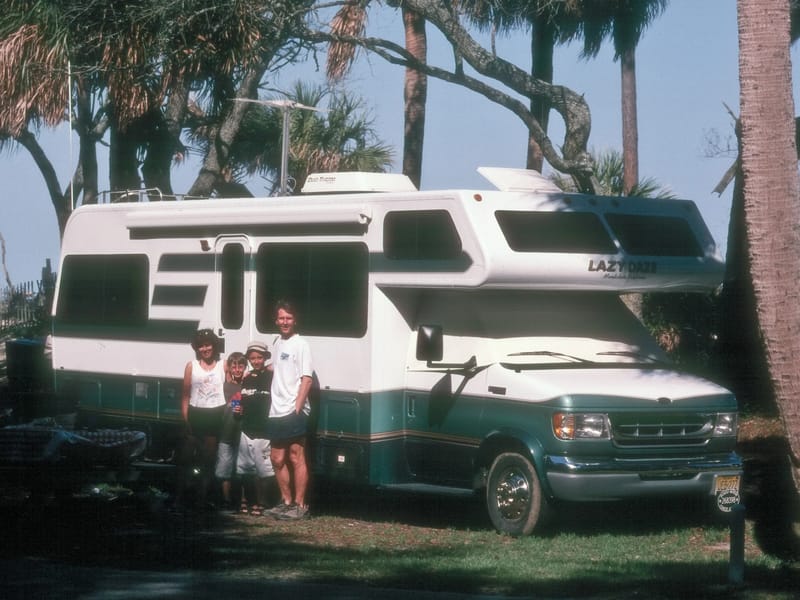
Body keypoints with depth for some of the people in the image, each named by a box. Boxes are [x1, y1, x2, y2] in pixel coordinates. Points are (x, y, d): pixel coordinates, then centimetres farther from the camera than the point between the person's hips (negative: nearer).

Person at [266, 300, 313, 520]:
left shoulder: (300, 345, -8)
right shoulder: (278, 342, 15)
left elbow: (306, 379, -13)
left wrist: (297, 408, -18)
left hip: (293, 412, -8)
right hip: (276, 412, 8)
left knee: (296, 458, -6)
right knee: (278, 459, 12)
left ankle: (300, 505, -3)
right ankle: (287, 501, 22)